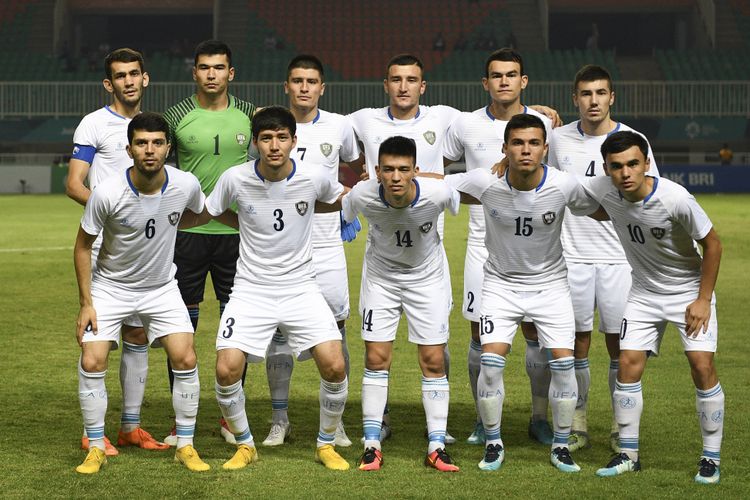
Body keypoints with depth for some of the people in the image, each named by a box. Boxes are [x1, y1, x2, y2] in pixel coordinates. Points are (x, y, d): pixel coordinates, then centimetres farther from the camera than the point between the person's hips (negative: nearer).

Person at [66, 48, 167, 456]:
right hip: (105, 247, -6)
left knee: (138, 336, 9)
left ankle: (130, 427, 17)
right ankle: (92, 433, 0)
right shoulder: (94, 125, -3)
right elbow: (73, 185, -8)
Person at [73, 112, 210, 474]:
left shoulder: (186, 185, -18)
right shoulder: (107, 193, -25)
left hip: (161, 288, 2)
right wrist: (86, 304, -10)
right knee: (92, 363, -12)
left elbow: (201, 211, 10)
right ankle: (96, 448, 6)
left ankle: (185, 446, 6)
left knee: (185, 359, -10)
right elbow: (82, 246, -11)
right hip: (110, 286, -2)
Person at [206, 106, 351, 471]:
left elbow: (346, 197, 15)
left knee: (334, 365, -14)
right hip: (251, 288, 0)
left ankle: (326, 444, 11)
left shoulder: (313, 178, -8)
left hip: (300, 287, 0)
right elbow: (204, 215, 8)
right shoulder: (235, 179, -10)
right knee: (226, 370, -15)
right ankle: (245, 445, 12)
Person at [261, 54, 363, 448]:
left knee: (335, 329, -1)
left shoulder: (338, 127, 3)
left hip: (326, 243, 0)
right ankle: (280, 418, 12)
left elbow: (358, 166, 22)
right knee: (278, 331, 2)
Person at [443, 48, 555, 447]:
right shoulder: (466, 125, 2)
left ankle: (539, 418, 13)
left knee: (537, 334, 0)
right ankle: (484, 419, 15)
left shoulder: (543, 124, 2)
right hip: (483, 244, 0)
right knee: (481, 334, 2)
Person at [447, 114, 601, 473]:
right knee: (491, 360, -13)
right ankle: (493, 444, 7)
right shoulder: (485, 183, -20)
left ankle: (561, 445, 12)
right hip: (501, 282, 0)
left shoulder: (564, 186, -19)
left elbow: (600, 210, -1)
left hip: (550, 282, 0)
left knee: (563, 362, -7)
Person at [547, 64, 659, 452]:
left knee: (619, 343, 1)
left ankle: (621, 427, 11)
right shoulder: (559, 139, 5)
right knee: (576, 341, 5)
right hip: (572, 256, 2)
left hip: (619, 256, -2)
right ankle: (577, 425, 14)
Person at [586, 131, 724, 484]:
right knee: (628, 364, -4)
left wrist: (704, 299, -14)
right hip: (644, 292, 4)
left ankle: (711, 458, 1)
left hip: (690, 290, -4)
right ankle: (628, 455, 8)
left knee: (702, 366, -12)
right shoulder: (604, 190, -18)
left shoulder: (676, 199, -30)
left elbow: (712, 244, -16)